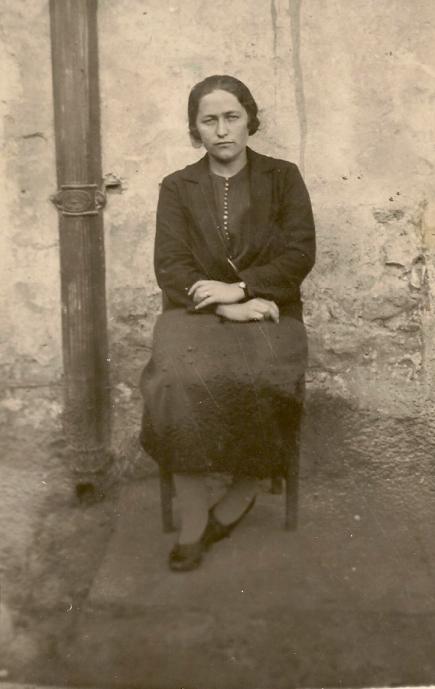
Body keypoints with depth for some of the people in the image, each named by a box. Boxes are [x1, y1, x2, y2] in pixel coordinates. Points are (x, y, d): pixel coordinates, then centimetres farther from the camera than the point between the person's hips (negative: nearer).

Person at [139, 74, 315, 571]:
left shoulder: (283, 178, 10)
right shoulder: (177, 187, 11)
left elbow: (300, 254, 0)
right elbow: (170, 265, 0)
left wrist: (240, 288, -14)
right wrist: (226, 307, -15)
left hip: (267, 311, 0)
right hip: (197, 311, 1)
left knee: (260, 379, -33)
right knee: (179, 379, -32)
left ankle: (240, 494, -7)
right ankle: (193, 518, -19)